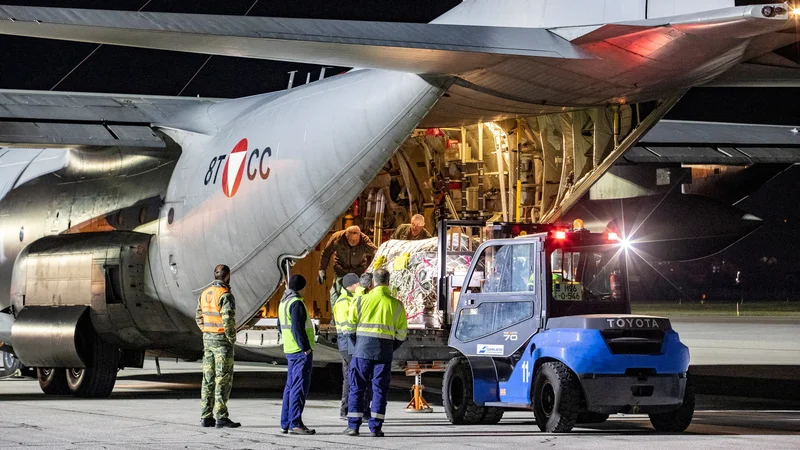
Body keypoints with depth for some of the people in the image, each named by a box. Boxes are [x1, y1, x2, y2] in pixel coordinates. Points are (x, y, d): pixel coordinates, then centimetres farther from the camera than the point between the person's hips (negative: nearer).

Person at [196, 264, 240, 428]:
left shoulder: (205, 294, 10)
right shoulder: (225, 295, -16)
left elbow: (199, 317, 14)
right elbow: (228, 319, -23)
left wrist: (207, 332, 16)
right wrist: (232, 338, -10)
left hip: (208, 340, 8)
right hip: (222, 340, -8)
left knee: (208, 378, 10)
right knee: (224, 379, -4)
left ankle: (206, 417, 12)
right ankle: (221, 417, -6)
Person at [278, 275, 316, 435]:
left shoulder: (284, 302, 15)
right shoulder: (296, 303, -15)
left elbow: (280, 326, 23)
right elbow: (298, 328, -21)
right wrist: (306, 348, -18)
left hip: (290, 350, 10)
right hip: (301, 351, -10)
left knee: (291, 386, 13)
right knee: (300, 387, -8)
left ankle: (285, 423, 15)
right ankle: (295, 423, -11)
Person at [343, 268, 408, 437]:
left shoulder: (361, 300, 1)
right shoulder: (396, 304, 5)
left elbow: (351, 327, 5)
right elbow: (402, 333, 8)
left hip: (362, 348, -1)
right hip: (384, 351, 1)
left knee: (357, 387, 6)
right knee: (380, 389, 6)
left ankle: (353, 425, 3)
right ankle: (375, 427, 3)